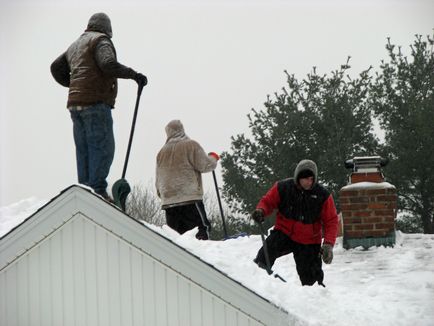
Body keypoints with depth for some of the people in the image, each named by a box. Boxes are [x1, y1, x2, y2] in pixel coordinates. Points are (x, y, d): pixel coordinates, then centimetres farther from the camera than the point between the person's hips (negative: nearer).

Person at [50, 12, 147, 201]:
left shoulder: (75, 46, 25)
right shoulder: (101, 40, -1)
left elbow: (56, 68, 25)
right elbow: (108, 64, -18)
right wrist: (133, 75, -16)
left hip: (75, 105, 8)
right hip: (96, 102, -8)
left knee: (83, 150, 6)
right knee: (103, 148, -11)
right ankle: (98, 190, -20)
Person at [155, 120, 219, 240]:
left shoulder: (162, 152, 15)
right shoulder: (190, 145, -1)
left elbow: (158, 179, 20)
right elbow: (203, 165, -5)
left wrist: (161, 194, 33)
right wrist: (213, 158, 15)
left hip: (168, 200, 5)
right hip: (190, 198, -5)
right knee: (203, 227, -6)